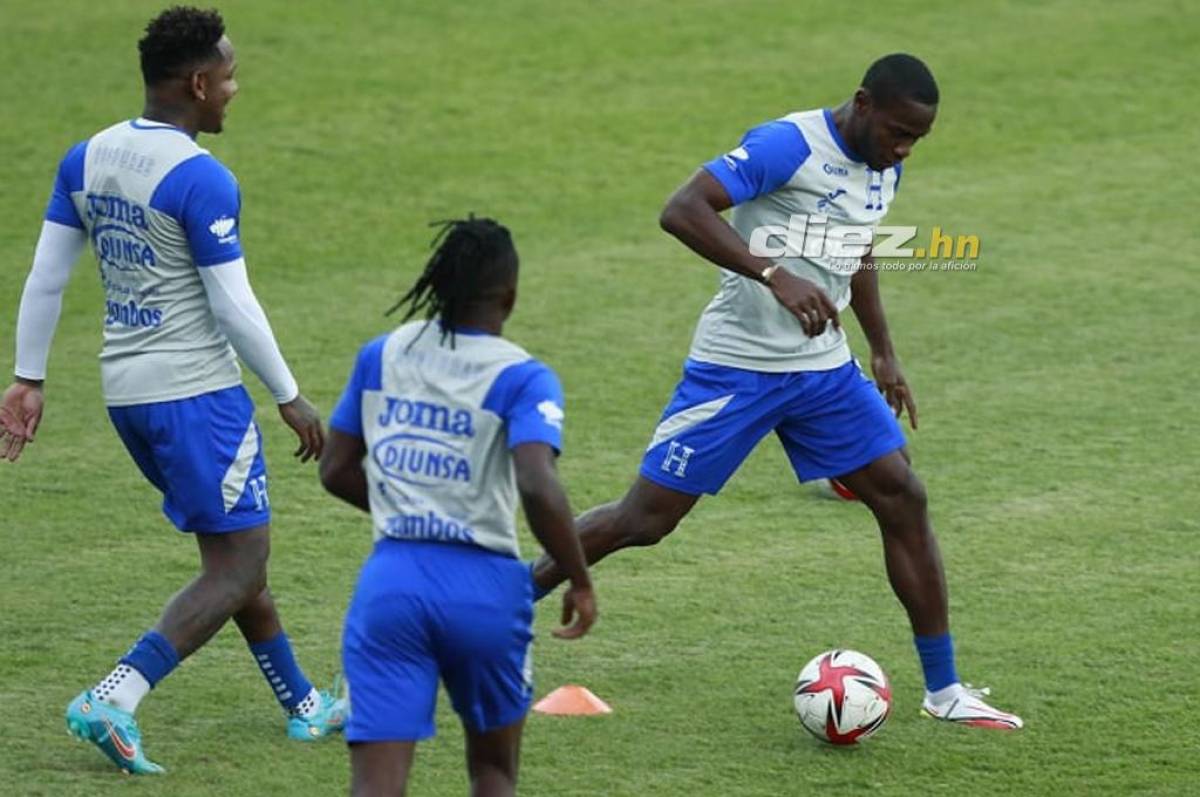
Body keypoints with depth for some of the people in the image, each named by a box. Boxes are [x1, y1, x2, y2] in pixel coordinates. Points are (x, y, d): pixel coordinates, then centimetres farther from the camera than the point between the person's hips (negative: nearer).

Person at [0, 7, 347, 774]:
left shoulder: (86, 159, 5)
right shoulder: (201, 180, -18)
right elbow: (234, 307, -16)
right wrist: (291, 398, -6)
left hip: (125, 391, 9)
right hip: (197, 393, -9)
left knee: (235, 548, 20)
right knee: (238, 567, -2)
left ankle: (303, 704, 30)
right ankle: (113, 701, -16)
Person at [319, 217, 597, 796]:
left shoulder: (381, 355, 8)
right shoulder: (521, 378, -5)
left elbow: (336, 471, 14)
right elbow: (539, 489, -19)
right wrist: (579, 582, -6)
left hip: (389, 580, 2)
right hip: (483, 586, -2)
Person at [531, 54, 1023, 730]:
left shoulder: (884, 169, 6)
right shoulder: (788, 145, -19)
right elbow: (682, 211, -29)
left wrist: (885, 353, 22)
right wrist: (775, 276, -38)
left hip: (824, 369, 7)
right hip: (737, 367, -7)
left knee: (904, 500, 0)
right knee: (646, 518, -6)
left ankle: (945, 691, 7)